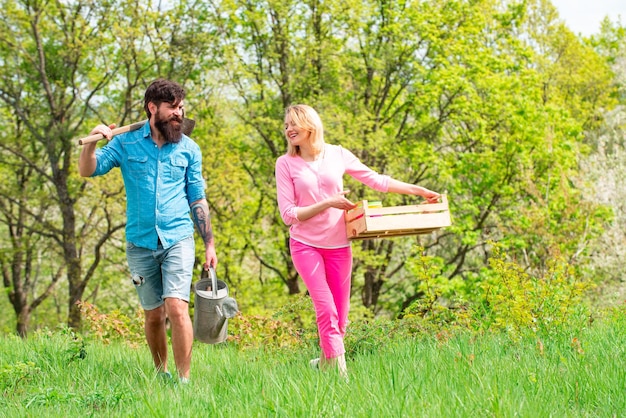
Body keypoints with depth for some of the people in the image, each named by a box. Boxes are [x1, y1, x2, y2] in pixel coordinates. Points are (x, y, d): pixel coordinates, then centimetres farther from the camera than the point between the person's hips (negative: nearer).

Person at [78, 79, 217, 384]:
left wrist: (209, 244, 6)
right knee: (153, 314, 10)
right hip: (140, 244, 1)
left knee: (177, 308, -16)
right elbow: (88, 170, -2)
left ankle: (184, 379, -12)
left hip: (178, 241, -1)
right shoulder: (126, 143, 2)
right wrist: (92, 141, -22)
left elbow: (198, 200, 9)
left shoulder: (189, 149, 5)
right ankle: (161, 373, 28)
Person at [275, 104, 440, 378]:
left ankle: (324, 362, 26)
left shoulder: (337, 155, 1)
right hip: (305, 245, -2)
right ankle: (338, 375, -14)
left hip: (338, 246, 2)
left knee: (339, 319, 4)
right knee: (326, 310, -16)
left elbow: (375, 180, 6)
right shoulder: (285, 164, -4)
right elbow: (288, 214, -7)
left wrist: (418, 190, 2)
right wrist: (327, 204, -15)